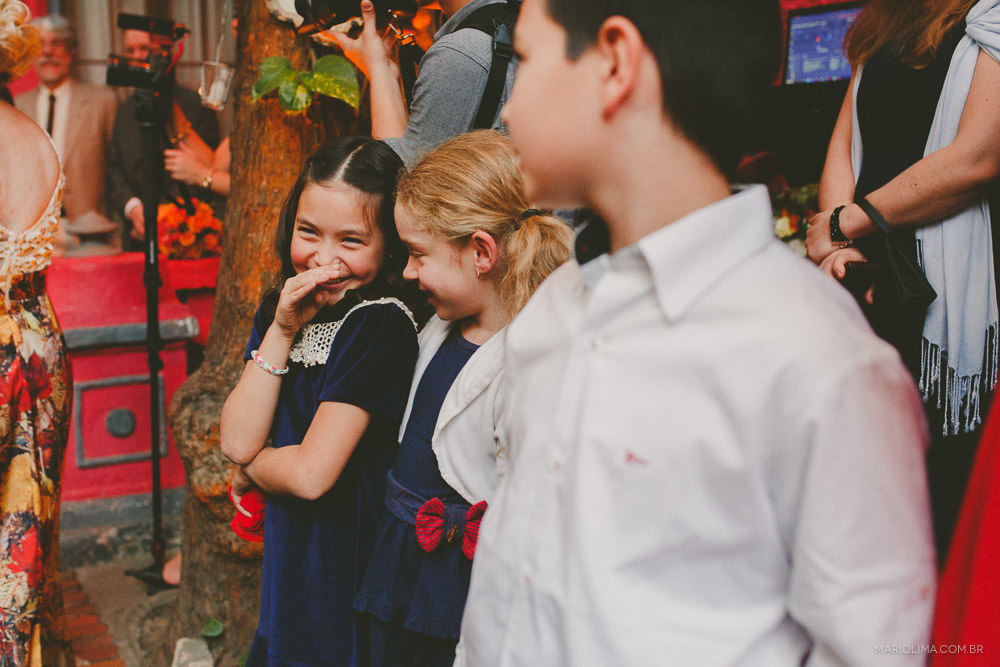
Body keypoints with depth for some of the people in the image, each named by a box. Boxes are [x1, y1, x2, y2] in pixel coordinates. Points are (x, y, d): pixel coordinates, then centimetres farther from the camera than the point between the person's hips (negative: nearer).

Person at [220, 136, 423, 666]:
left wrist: (250, 469, -2)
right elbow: (237, 441, -7)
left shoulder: (379, 324, -20)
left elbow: (311, 473, -22)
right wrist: (281, 330, -13)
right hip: (285, 562, 7)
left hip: (346, 566, -6)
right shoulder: (278, 312, 2)